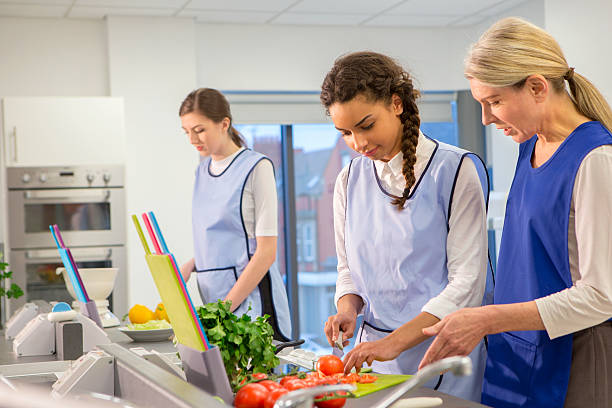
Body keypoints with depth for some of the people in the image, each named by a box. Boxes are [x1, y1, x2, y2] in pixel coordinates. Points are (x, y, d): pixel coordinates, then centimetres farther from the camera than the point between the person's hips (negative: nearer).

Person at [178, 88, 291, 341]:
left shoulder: (256, 167, -9)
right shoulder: (203, 170, 12)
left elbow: (266, 252, -13)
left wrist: (226, 306, -17)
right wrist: (189, 266, 2)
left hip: (251, 297, -6)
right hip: (213, 296, 6)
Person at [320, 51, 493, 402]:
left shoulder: (454, 171, -10)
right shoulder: (349, 181, 6)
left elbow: (467, 280, -15)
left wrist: (396, 341, -22)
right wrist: (348, 309, -7)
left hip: (440, 352, -4)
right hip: (373, 349, 4)